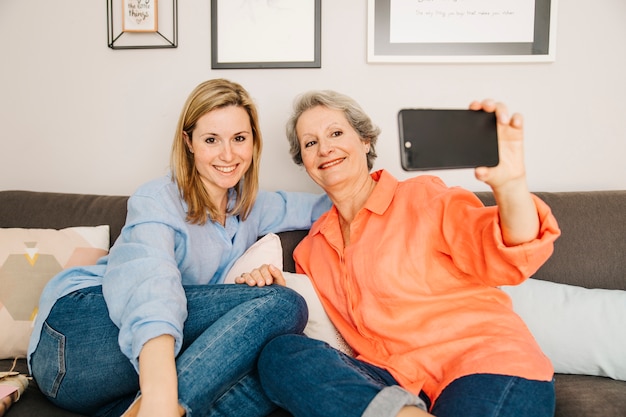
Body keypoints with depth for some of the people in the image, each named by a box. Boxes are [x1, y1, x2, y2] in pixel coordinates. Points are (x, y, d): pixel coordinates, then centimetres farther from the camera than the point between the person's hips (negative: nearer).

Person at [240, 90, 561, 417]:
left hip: (490, 366, -5)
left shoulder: (421, 198, 0)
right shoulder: (310, 250, 16)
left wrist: (509, 183, -31)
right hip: (391, 382, 6)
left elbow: (512, 260, -11)